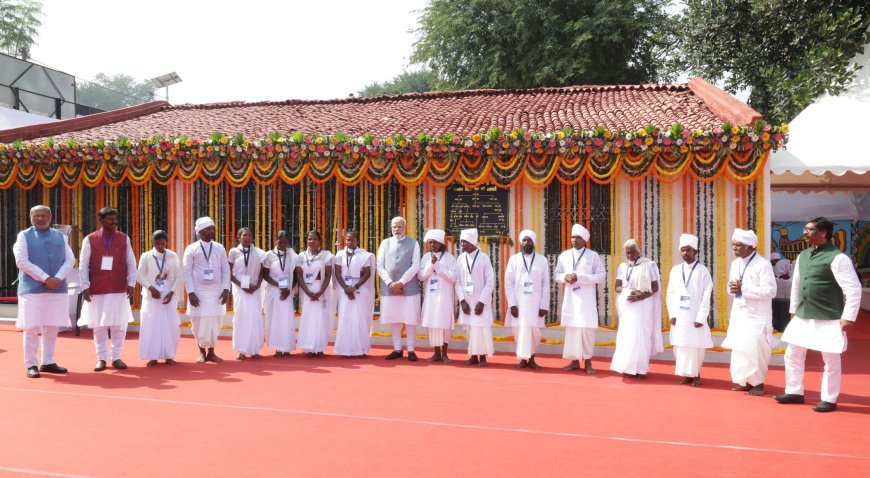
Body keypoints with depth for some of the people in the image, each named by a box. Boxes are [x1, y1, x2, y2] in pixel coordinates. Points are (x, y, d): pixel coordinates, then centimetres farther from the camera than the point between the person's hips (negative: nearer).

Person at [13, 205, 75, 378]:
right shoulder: (24, 236, 2)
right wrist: (45, 278, -16)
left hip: (58, 289, 4)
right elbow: (22, 262, -9)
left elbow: (70, 260, 6)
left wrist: (58, 278, -11)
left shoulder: (60, 236, 12)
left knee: (52, 327, 7)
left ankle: (48, 362, 17)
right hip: (32, 289, -3)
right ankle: (31, 365, 6)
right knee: (32, 328, -2)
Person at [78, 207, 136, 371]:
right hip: (97, 290, 0)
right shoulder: (90, 240, 1)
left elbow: (131, 263, 5)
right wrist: (85, 286, -5)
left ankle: (116, 357, 12)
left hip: (119, 290, 1)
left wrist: (131, 284, -3)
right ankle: (101, 358, 15)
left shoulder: (124, 239, 4)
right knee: (99, 325, 5)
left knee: (119, 324, 1)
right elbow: (83, 265, 2)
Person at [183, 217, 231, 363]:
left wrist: (226, 289, -3)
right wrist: (191, 292, -11)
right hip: (198, 291, -2)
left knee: (215, 322, 4)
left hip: (217, 291, 2)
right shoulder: (191, 249, -1)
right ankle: (202, 352, 19)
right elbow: (187, 272, -3)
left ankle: (211, 352, 19)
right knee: (200, 323, 1)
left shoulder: (220, 248, 8)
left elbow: (226, 269, 7)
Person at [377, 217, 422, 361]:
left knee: (410, 319, 1)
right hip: (389, 288, 2)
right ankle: (397, 349, 17)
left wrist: (401, 282, -13)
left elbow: (415, 266, -6)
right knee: (393, 319, 7)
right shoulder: (385, 243, 9)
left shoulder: (413, 243, 3)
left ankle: (410, 350, 12)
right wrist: (390, 283, -9)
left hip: (409, 288, -2)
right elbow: (380, 266, 5)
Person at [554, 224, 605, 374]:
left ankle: (587, 362, 8)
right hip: (570, 298, 3)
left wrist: (580, 277, -15)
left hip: (587, 299, -3)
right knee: (571, 329, 5)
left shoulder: (593, 255, -1)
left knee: (587, 329, -3)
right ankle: (574, 360, 14)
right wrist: (565, 277, -11)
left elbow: (602, 275, -5)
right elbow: (556, 274, 13)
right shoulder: (564, 256, 8)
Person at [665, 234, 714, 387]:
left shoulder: (703, 271, -2)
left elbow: (706, 296, -5)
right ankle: (686, 374, 17)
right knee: (680, 346, 3)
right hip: (679, 316, 3)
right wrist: (672, 314, -2)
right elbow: (670, 294, 8)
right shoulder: (675, 270, 8)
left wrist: (701, 318, -10)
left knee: (696, 346, -1)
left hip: (695, 316, -3)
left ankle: (695, 374, 16)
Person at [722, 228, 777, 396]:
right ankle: (744, 381, 20)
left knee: (755, 349, -4)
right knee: (739, 348, 8)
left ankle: (758, 383, 12)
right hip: (738, 313, 7)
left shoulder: (763, 264, -13)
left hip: (756, 316, -7)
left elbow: (770, 291, -18)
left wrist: (744, 289, -20)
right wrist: (732, 288, -5)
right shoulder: (735, 264, 10)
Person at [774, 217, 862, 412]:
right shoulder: (802, 256, 8)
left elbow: (854, 289, -15)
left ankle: (829, 400, 19)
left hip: (828, 320, -7)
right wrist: (794, 310, 18)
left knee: (830, 361, 6)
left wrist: (848, 318, -16)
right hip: (802, 318, 7)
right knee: (792, 355, 12)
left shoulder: (837, 258, -14)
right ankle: (795, 392, 26)